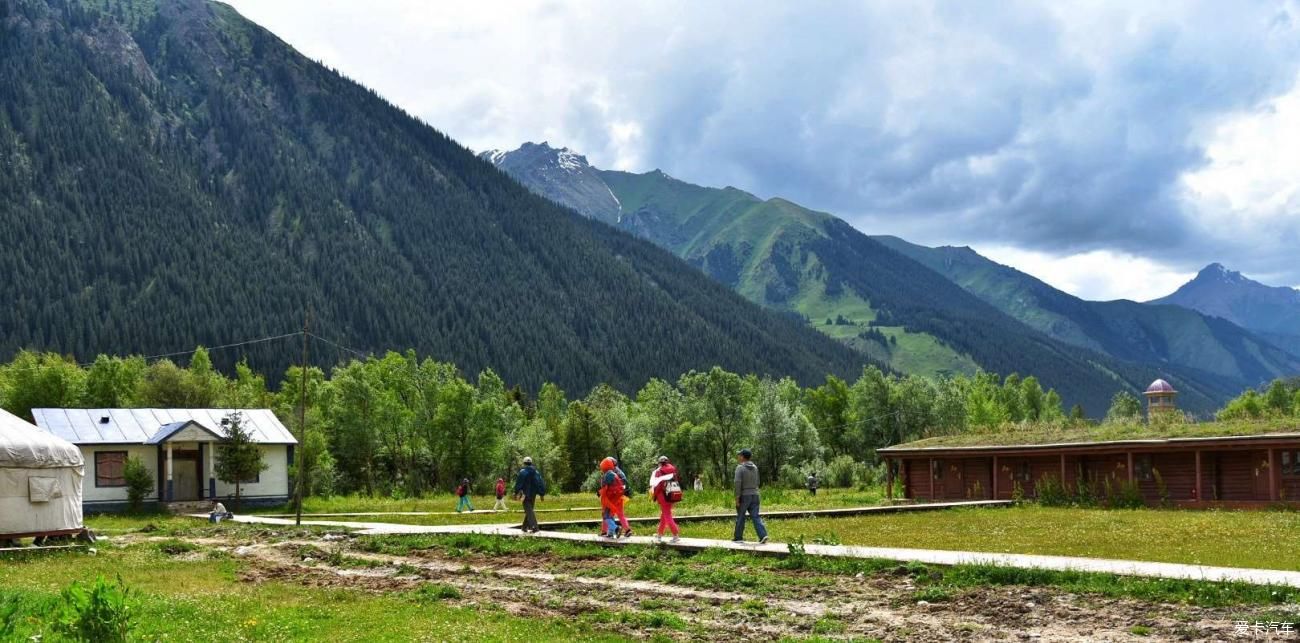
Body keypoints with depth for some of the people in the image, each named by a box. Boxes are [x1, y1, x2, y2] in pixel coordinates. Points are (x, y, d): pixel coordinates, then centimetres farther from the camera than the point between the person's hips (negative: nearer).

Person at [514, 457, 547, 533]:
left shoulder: (522, 472, -7)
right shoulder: (536, 472, 9)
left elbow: (518, 483, -11)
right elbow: (541, 483, 8)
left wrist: (516, 492, -4)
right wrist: (542, 494, 12)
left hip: (525, 494, -6)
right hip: (533, 495, 6)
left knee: (528, 511, -10)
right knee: (530, 510, 16)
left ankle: (534, 526, -24)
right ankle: (525, 527, 22)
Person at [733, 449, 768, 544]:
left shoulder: (740, 467, -11)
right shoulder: (755, 467, 9)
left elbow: (738, 483, -17)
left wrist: (737, 498, -15)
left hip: (744, 496, -5)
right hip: (754, 495, 5)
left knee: (740, 517, 7)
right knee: (755, 516, 2)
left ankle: (738, 537, 15)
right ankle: (763, 535, -13)